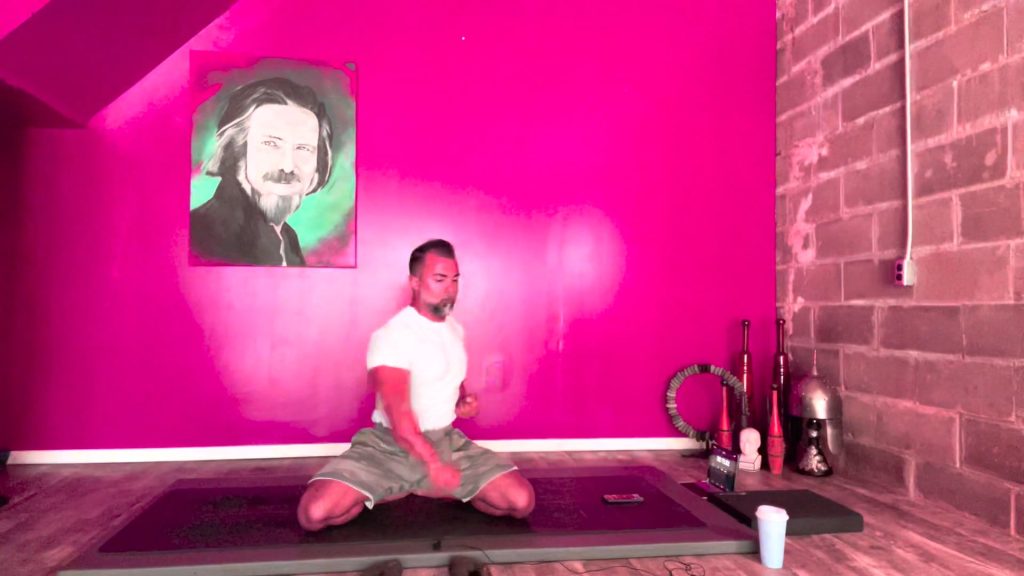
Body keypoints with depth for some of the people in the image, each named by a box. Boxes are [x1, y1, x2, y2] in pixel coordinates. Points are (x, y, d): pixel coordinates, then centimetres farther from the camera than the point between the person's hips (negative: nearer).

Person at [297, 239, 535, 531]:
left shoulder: (455, 329, 7)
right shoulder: (392, 335, -16)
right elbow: (398, 415, -25)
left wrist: (464, 401, 2)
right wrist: (433, 462, -35)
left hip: (448, 441, 5)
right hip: (389, 445, -5)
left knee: (521, 501, -13)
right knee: (314, 513, -26)